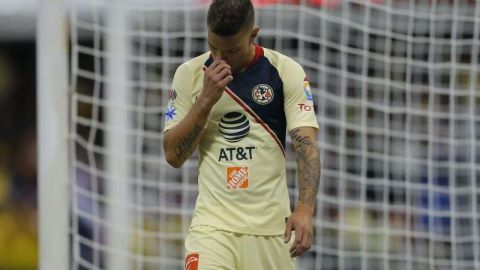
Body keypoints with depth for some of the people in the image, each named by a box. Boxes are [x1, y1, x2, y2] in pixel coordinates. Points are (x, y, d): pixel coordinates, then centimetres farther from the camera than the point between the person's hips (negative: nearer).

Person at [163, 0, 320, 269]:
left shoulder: (287, 72, -2)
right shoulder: (190, 74, 3)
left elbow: (306, 145, -9)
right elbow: (174, 155, 1)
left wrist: (305, 209, -24)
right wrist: (206, 100, -12)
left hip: (271, 226, 0)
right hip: (213, 223, 0)